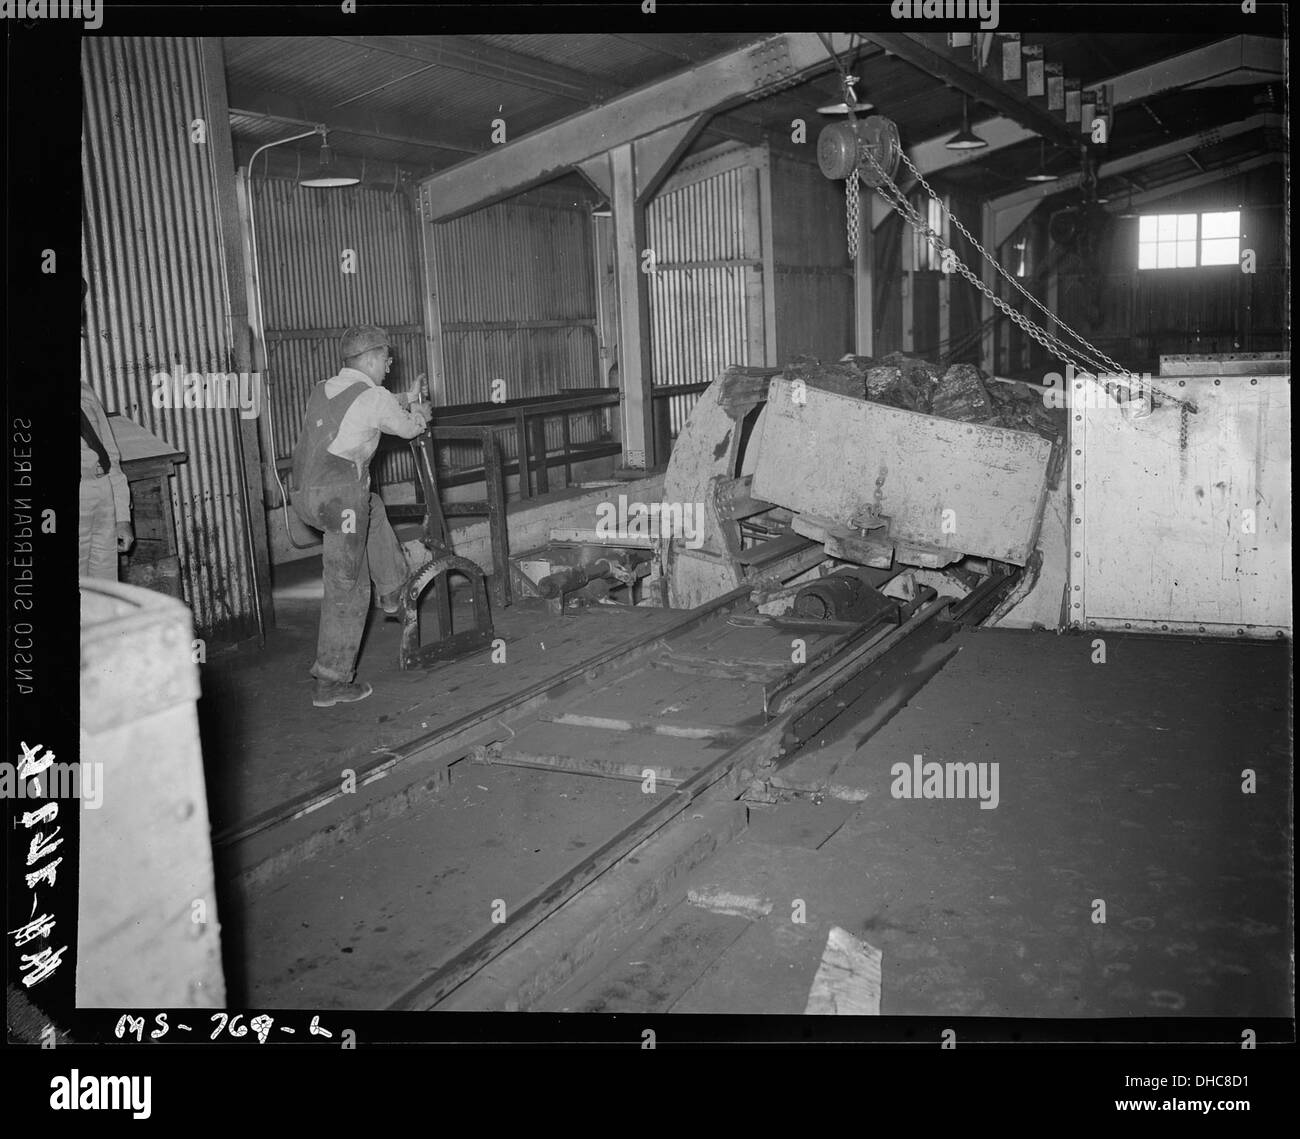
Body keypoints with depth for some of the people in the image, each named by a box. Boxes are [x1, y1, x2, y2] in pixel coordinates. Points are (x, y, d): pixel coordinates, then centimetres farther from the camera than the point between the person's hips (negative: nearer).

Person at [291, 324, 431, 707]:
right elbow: (409, 428, 12)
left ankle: (393, 589, 41)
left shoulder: (321, 390, 17)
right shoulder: (374, 398, -5)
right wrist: (419, 412, 35)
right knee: (346, 590, 1)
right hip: (341, 498, -8)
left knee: (374, 509, 35)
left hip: (303, 496, 8)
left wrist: (406, 400, 44)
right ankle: (332, 682, 5)